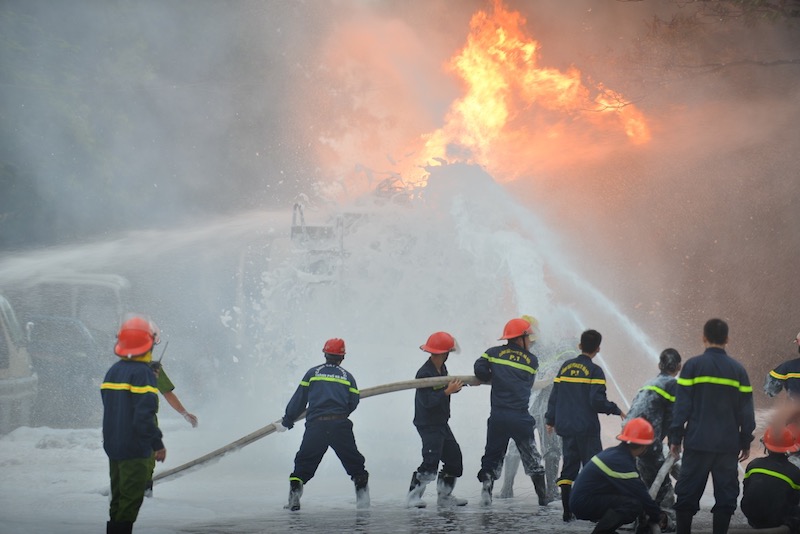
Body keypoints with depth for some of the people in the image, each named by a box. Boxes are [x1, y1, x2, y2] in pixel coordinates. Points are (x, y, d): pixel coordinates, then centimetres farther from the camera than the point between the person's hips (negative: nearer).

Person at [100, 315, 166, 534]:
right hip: (135, 449, -8)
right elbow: (145, 414, -22)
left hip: (113, 446, 8)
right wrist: (158, 444, -16)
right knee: (131, 499, -4)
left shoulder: (112, 372, 10)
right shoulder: (143, 373, -16)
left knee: (118, 499, 16)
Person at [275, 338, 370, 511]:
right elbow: (353, 404, 11)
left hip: (316, 425, 0)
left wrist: (286, 422, 18)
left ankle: (294, 494, -6)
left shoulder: (312, 373, 11)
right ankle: (362, 496, 6)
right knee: (354, 462, 13)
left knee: (304, 462, 8)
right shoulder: (348, 377, 13)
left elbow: (298, 400, 10)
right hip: (341, 425, 1)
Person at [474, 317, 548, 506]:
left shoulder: (494, 353, 6)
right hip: (520, 416, -1)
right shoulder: (532, 360, 7)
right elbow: (528, 384, 12)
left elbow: (480, 370, -6)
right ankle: (543, 496, 12)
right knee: (531, 458, 11)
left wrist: (493, 378, 13)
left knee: (492, 455, 12)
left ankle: (486, 488, -4)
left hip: (498, 415, 1)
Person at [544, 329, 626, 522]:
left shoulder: (565, 367, 7)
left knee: (569, 467, 11)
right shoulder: (594, 371, -10)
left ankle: (567, 511, 8)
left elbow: (554, 396, 11)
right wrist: (616, 410, -2)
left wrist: (550, 420, 21)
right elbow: (597, 401, -17)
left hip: (565, 427, 6)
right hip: (587, 429, -6)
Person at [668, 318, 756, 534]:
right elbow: (746, 410, 6)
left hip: (698, 442, -2)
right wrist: (746, 442, 14)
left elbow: (682, 405, -5)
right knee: (725, 493, 7)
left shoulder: (693, 366, -4)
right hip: (728, 444, 2)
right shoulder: (738, 370, 3)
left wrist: (675, 437, 1)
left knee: (688, 493, 4)